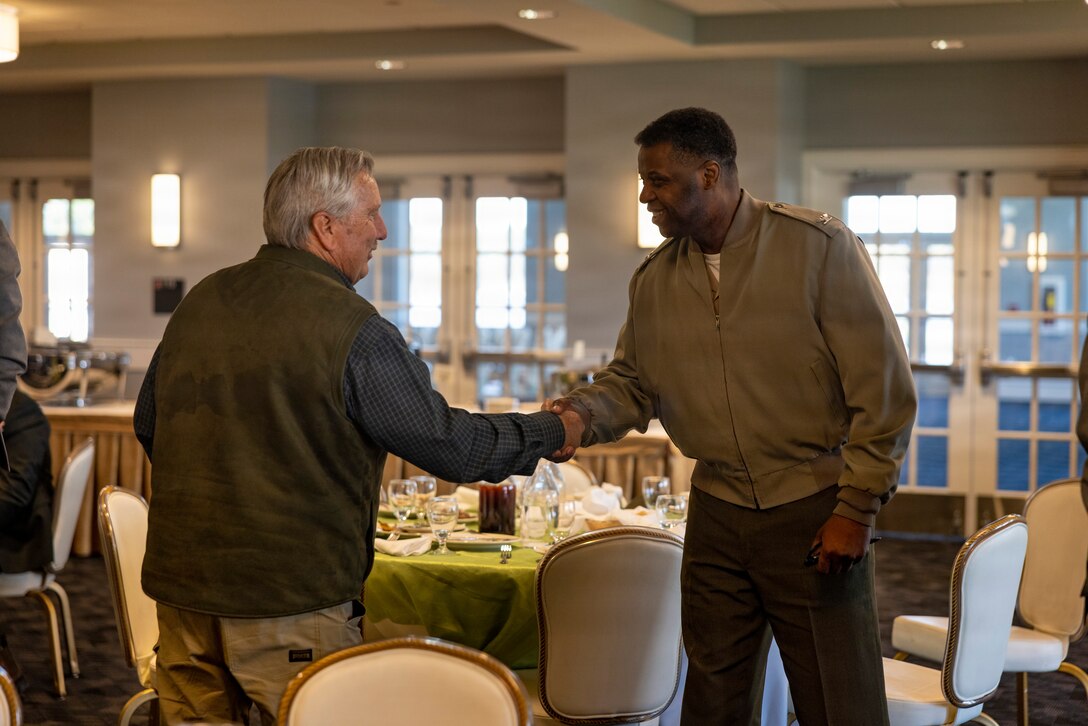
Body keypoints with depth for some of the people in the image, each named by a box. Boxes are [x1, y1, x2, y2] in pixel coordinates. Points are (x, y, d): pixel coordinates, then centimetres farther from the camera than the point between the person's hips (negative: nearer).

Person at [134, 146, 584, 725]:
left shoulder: (200, 301, 7)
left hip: (181, 589, 7)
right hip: (290, 604, -6)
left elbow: (148, 424, 17)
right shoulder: (352, 329, -14)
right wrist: (551, 433, 7)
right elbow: (450, 445, -9)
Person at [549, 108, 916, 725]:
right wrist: (580, 413, -9)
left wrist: (857, 509, -13)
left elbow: (884, 389, -10)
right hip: (717, 515, 5)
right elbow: (631, 382, 14)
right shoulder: (654, 280, 6)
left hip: (815, 514, -4)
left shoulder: (819, 246, -10)